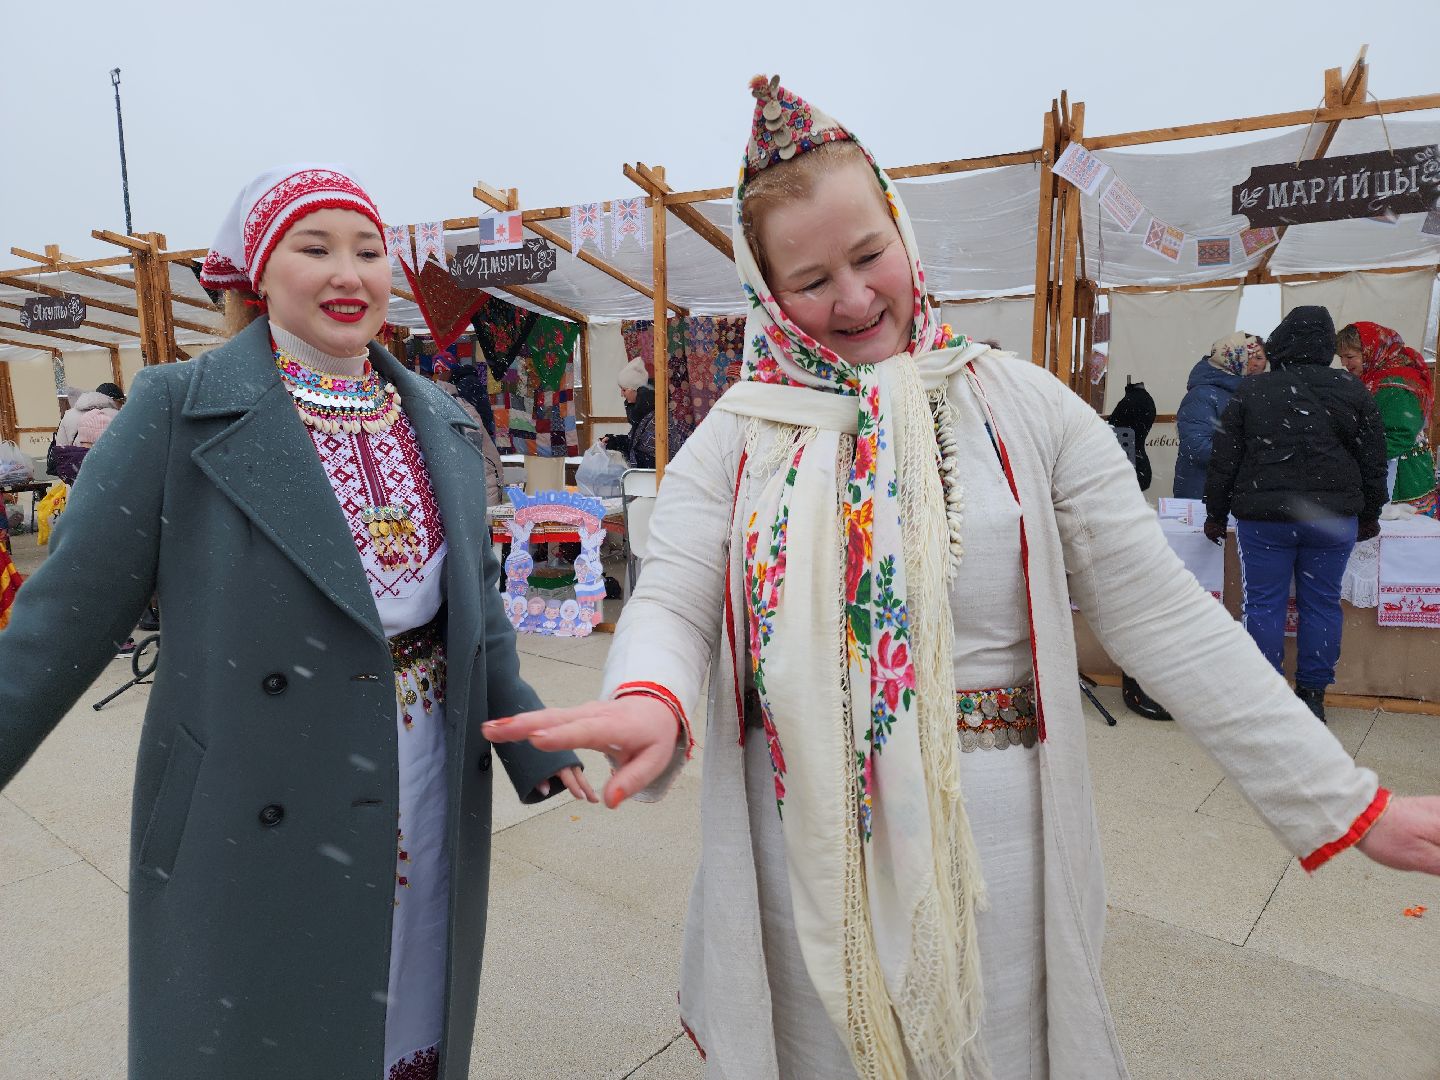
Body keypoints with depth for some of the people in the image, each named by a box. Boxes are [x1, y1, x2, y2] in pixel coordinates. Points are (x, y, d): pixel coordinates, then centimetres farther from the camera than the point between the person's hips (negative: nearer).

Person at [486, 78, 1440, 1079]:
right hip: (804, 847, 1)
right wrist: (649, 698, -32)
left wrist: (1350, 805, -4)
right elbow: (672, 601, -8)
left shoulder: (1022, 406, -3)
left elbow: (1165, 617, -3)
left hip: (992, 839, 0)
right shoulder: (738, 434, 0)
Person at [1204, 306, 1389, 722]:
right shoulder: (1352, 392, 4)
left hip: (1263, 517, -2)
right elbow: (1373, 462, 9)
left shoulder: (1251, 391, -1)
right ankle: (1312, 696, 16)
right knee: (1322, 604, 10)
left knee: (1264, 605, 4)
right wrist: (1369, 515, 20)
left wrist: (1216, 514, 8)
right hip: (1333, 517, 2)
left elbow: (1224, 461, 0)